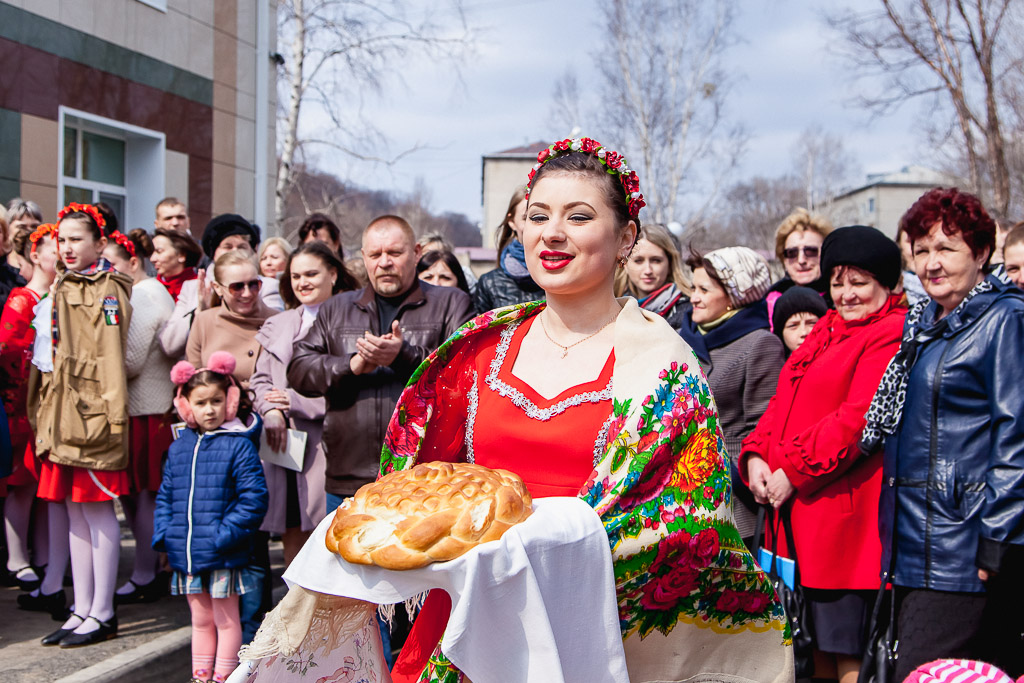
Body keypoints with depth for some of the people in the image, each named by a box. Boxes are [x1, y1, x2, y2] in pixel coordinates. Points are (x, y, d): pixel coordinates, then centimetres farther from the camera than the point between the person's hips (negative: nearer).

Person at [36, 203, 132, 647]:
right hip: (64, 411, 8)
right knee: (75, 512, 11)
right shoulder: (63, 287, 17)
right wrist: (50, 407, 18)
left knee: (98, 509, -2)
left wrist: (114, 415, -18)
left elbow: (112, 355, -14)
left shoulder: (108, 291, -7)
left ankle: (103, 615, 6)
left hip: (94, 411, -8)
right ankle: (82, 610, 18)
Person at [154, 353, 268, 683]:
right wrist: (163, 534, 4)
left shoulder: (239, 446, -10)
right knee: (200, 620, 18)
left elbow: (253, 498, -14)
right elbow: (165, 495, 16)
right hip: (186, 556, 6)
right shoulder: (178, 448, 9)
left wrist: (225, 534, -19)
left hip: (223, 557, -6)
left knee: (226, 620, 8)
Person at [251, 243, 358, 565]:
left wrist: (296, 401, -7)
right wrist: (270, 411, -2)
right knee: (292, 537, 7)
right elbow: (260, 379, 18)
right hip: (283, 444, 5)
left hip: (327, 445, -5)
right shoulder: (276, 326, 20)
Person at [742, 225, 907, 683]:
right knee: (817, 644, 16)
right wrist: (755, 456, -1)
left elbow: (861, 417, -19)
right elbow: (784, 402, 16)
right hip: (798, 514, 9)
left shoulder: (891, 336, -9)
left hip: (845, 510, -9)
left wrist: (793, 469, -19)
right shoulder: (826, 332, 18)